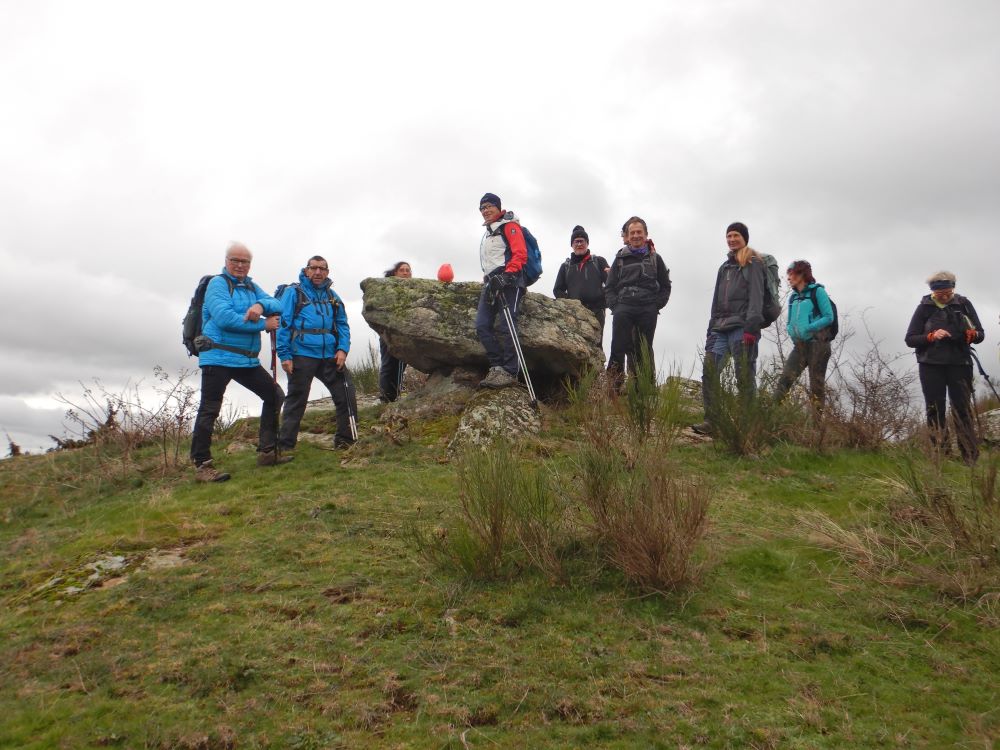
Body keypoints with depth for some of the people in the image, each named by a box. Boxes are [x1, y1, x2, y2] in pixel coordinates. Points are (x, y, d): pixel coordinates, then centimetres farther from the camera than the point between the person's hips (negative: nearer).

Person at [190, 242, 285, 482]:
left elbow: (276, 307, 4)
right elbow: (224, 318, -19)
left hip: (247, 360, 8)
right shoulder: (218, 283, -5)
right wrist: (263, 325, -14)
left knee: (275, 396, 11)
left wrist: (261, 305, -19)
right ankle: (202, 465, 0)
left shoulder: (251, 287, 17)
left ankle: (266, 451, 18)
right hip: (218, 357, -8)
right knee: (209, 410, -5)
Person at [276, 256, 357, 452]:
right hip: (302, 356, -4)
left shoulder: (332, 296, 14)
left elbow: (342, 324, 14)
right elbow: (283, 324, -5)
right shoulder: (294, 292, 0)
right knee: (296, 402, 2)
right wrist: (284, 355, -12)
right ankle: (285, 447, 11)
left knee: (346, 396, 2)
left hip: (330, 356, 5)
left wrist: (343, 349, -2)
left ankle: (345, 442, 15)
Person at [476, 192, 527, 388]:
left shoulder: (509, 225, 2)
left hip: (509, 281, -9)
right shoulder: (488, 232, 28)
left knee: (506, 326, -16)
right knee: (482, 326, -5)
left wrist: (507, 275, -21)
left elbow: (520, 254, -10)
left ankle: (510, 372, -17)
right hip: (491, 283, 9)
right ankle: (497, 367, -6)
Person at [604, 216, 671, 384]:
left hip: (647, 311, 0)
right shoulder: (620, 259, 16)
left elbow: (665, 287, 16)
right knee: (618, 348, -9)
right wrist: (615, 306, -2)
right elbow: (609, 288, 13)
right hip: (623, 308, 0)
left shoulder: (655, 258, 16)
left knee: (644, 350, 0)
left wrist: (655, 306, 2)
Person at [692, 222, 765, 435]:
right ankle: (711, 420, -5)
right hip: (721, 328, 7)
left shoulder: (753, 264, 3)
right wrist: (711, 329, 19)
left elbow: (756, 296, -9)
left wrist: (751, 327, -20)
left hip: (741, 327, -7)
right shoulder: (724, 267, 25)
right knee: (709, 371, -6)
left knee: (745, 377, -8)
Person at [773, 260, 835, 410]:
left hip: (817, 343, -5)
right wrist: (791, 331, -2)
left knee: (816, 384, -2)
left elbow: (829, 317, -7)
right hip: (799, 345, 5)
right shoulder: (793, 297, 16)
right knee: (785, 379, -11)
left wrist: (807, 328, -18)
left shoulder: (817, 291, -1)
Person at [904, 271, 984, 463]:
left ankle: (971, 458, -2)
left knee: (963, 410, -4)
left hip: (959, 364, 0)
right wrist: (931, 336, -19)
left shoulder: (963, 304, 4)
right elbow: (910, 339, -1)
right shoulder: (924, 308, 1)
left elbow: (980, 334, 6)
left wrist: (972, 334, -17)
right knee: (936, 411, 1)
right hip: (931, 366, 0)